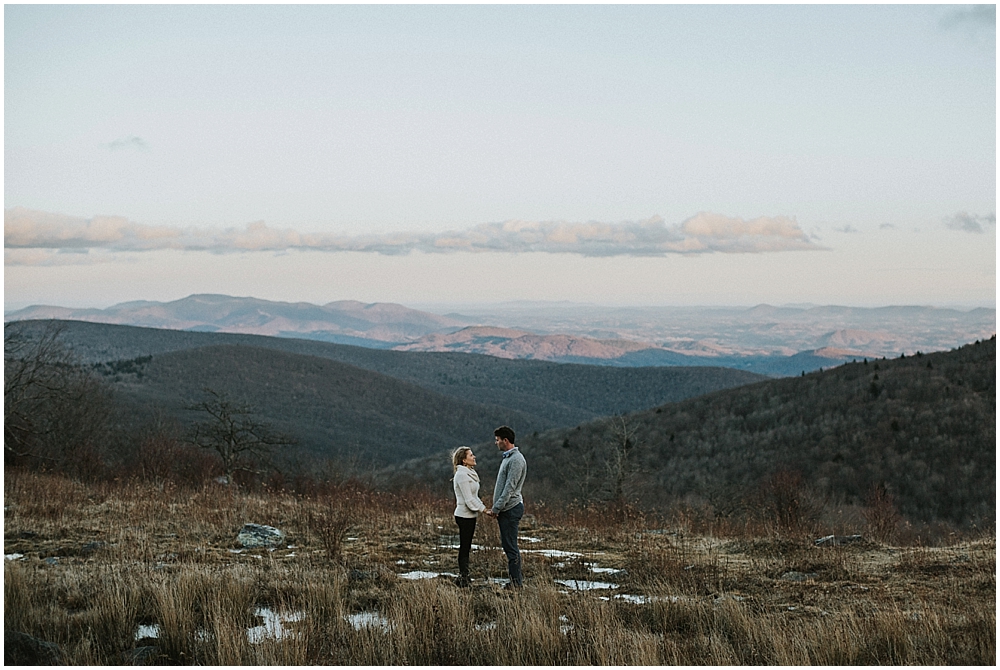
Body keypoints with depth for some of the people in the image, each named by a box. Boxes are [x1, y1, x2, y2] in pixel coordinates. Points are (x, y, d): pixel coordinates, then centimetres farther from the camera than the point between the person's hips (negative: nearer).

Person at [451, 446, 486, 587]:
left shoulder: (470, 473, 14)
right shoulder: (462, 475, -16)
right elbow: (469, 499, -20)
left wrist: (484, 508, 8)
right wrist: (483, 509, -18)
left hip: (470, 515, 10)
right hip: (464, 515, -10)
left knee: (466, 547, 13)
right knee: (465, 547, -5)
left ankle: (463, 577, 19)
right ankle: (464, 577, -1)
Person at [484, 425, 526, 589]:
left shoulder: (516, 460, -16)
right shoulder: (507, 457, 17)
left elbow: (509, 488, -20)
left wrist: (496, 509, -19)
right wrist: (496, 509, 18)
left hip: (511, 508, -10)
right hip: (505, 509, 10)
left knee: (510, 546, -6)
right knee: (507, 544, 14)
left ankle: (516, 581, -1)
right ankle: (517, 576, 21)